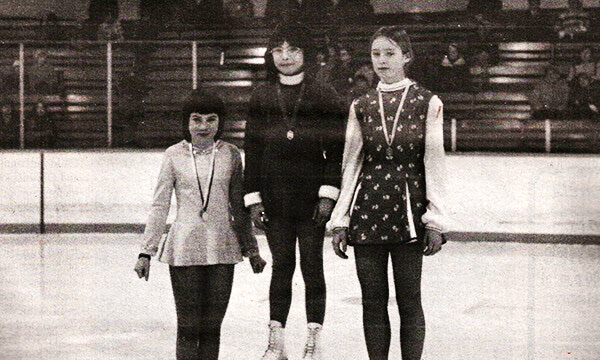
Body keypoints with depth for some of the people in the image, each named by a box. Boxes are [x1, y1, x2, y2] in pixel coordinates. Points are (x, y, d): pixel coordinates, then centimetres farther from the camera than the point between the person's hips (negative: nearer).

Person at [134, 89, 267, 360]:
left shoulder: (230, 155, 6)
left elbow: (238, 206, 15)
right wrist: (146, 252, 2)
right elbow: (159, 206, 5)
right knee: (188, 327, -3)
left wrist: (251, 249, 16)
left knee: (211, 327, 4)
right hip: (184, 248, -2)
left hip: (221, 247, 2)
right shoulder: (174, 155, 1)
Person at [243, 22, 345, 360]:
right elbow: (252, 149, 8)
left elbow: (335, 149, -1)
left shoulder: (324, 96, 1)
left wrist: (328, 193, -9)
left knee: (312, 266, 1)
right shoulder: (262, 97, 8)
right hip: (275, 197, 2)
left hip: (311, 194, -2)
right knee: (281, 265, 6)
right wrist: (254, 197, 2)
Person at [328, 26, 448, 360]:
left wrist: (435, 221, -6)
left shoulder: (427, 102, 1)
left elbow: (434, 163, -1)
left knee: (409, 300, 1)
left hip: (408, 212, -2)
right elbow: (351, 165, 9)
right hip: (368, 211, 2)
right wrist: (340, 220, 4)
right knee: (373, 301, 5)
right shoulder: (361, 106, 8)